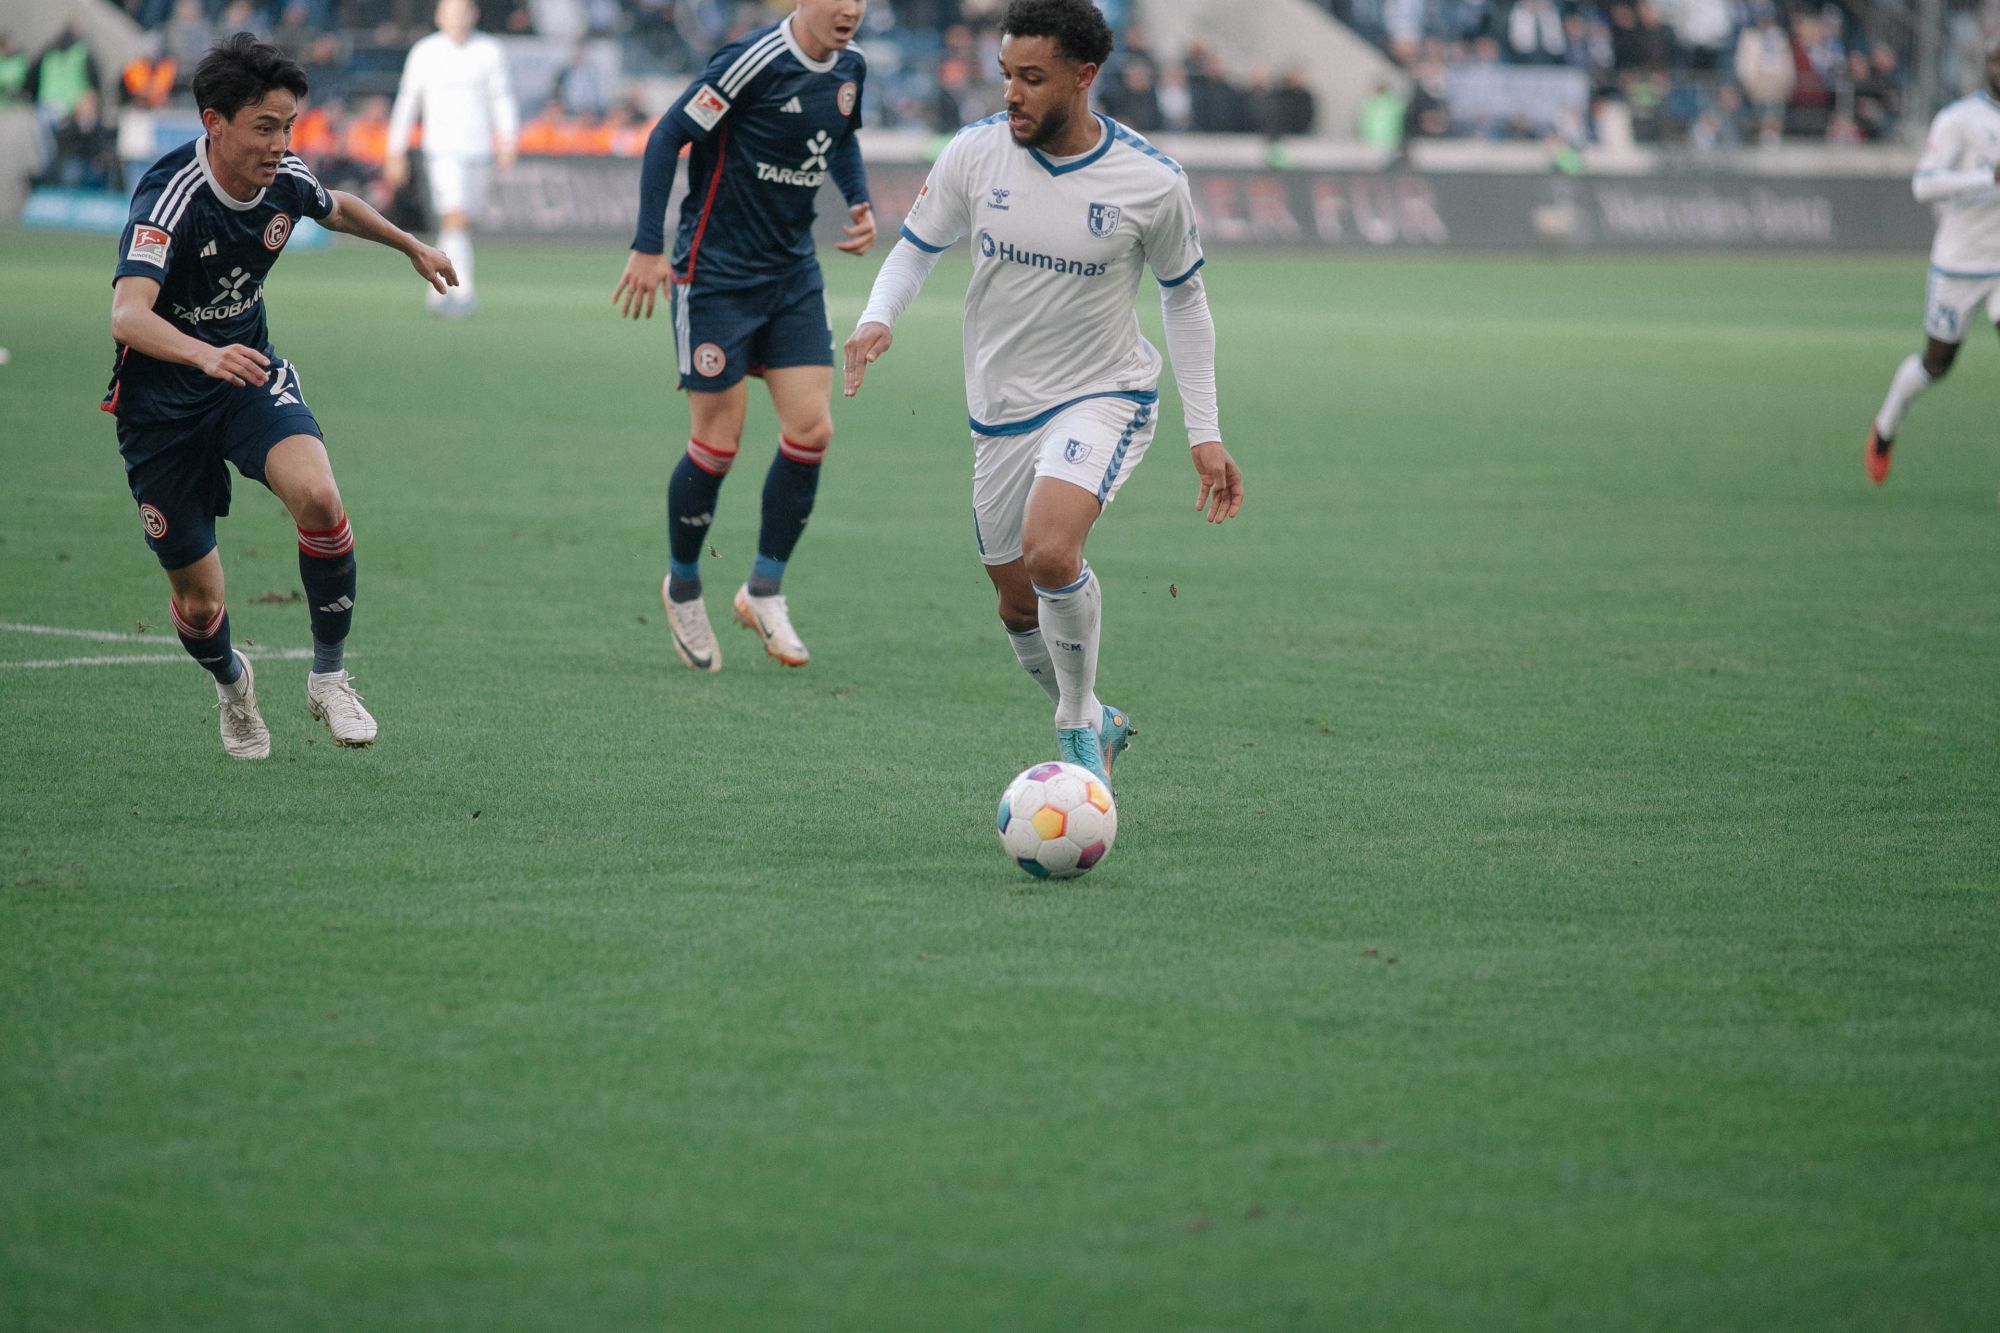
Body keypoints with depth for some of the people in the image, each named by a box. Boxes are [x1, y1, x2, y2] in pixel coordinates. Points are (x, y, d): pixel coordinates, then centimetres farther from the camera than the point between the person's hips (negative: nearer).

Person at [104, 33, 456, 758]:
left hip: (250, 377, 4)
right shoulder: (169, 198, -28)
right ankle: (230, 680, 40)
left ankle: (329, 677, -8)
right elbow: (127, 317, -43)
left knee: (319, 497, -28)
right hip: (161, 402, -4)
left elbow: (338, 208, 19)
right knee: (199, 602, 2)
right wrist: (206, 355, -61)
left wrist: (412, 245, 34)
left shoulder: (285, 180, -8)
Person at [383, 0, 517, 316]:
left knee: (457, 223, 10)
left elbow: (502, 99, 5)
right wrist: (396, 154, 8)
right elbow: (407, 103, 8)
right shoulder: (424, 53, 2)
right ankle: (463, 290, -26)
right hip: (442, 150, -3)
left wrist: (507, 141, -9)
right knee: (455, 218, -19)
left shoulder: (490, 51, 4)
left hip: (479, 150, 3)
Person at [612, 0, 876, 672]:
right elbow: (667, 137, -15)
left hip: (794, 274, 7)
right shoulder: (755, 61, -20)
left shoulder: (849, 66, 3)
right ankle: (683, 586, 20)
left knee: (811, 429, -4)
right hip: (717, 271, -6)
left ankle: (764, 591, 10)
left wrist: (860, 202, 7)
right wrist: (648, 247, -16)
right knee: (717, 444, -2)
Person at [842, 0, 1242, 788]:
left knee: (1049, 551, -30)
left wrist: (1206, 435, 1)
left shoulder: (1151, 182, -13)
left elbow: (1184, 299, 2)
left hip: (1104, 396, -4)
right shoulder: (975, 153, -9)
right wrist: (876, 321, -16)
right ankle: (1094, 726, 40)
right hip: (1001, 408, 4)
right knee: (1019, 607, 12)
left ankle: (1077, 728, -7)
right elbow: (917, 248, 6)